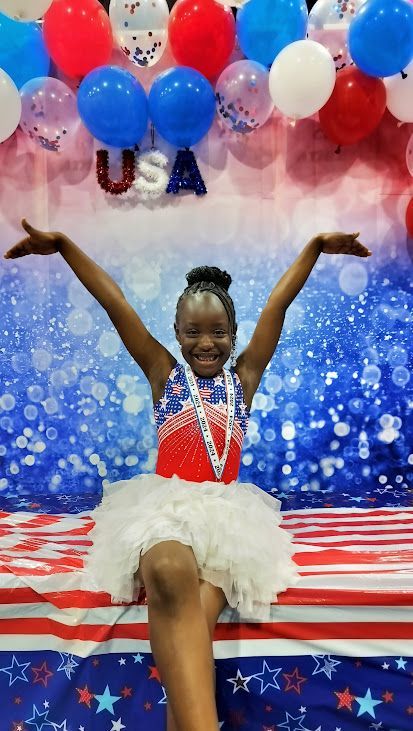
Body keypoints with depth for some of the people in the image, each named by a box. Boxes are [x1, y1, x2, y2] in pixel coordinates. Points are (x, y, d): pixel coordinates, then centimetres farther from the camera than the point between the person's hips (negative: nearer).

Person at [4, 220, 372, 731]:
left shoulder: (243, 377, 20)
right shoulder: (163, 374, 18)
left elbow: (277, 305, 17)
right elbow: (115, 304, 14)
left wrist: (316, 245, 19)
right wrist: (62, 245, 16)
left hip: (226, 511, 2)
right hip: (162, 506, -2)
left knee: (194, 617, -30)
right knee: (170, 573, -38)